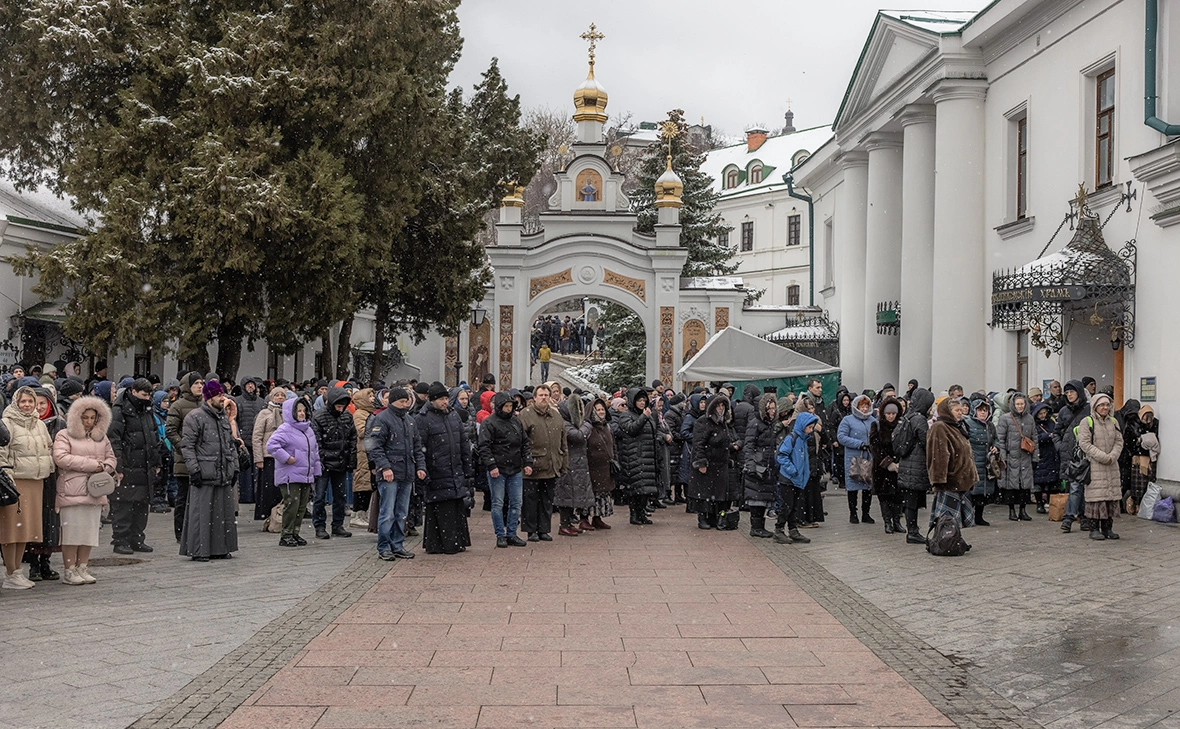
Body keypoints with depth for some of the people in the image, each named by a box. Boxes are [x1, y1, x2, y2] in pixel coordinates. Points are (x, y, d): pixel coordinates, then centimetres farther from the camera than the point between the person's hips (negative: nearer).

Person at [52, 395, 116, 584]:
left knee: (90, 531, 5)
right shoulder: (64, 436, 1)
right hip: (71, 491, -5)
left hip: (94, 491, 5)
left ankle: (82, 568, 12)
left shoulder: (102, 437, 18)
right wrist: (92, 464, -12)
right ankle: (69, 571, 0)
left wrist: (103, 468, -5)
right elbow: (61, 458, -13)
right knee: (72, 530, -5)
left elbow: (111, 459, 20)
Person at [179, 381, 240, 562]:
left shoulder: (224, 417, 18)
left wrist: (234, 468, 16)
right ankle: (198, 551, 0)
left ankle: (220, 548, 17)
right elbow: (187, 445, -8)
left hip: (224, 475, 7)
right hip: (204, 475, -7)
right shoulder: (195, 417, -4)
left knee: (224, 511, 8)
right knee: (202, 513, -5)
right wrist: (194, 469, -15)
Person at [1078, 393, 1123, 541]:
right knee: (1096, 496, -8)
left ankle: (1107, 527, 14)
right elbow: (1085, 443, -12)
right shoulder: (1087, 422, -4)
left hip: (1111, 466, 6)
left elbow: (1119, 442, 9)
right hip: (1094, 466, -6)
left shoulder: (1113, 422, 14)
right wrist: (1103, 457, -17)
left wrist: (1112, 456, -10)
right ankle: (1094, 529, -1)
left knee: (1112, 496, 5)